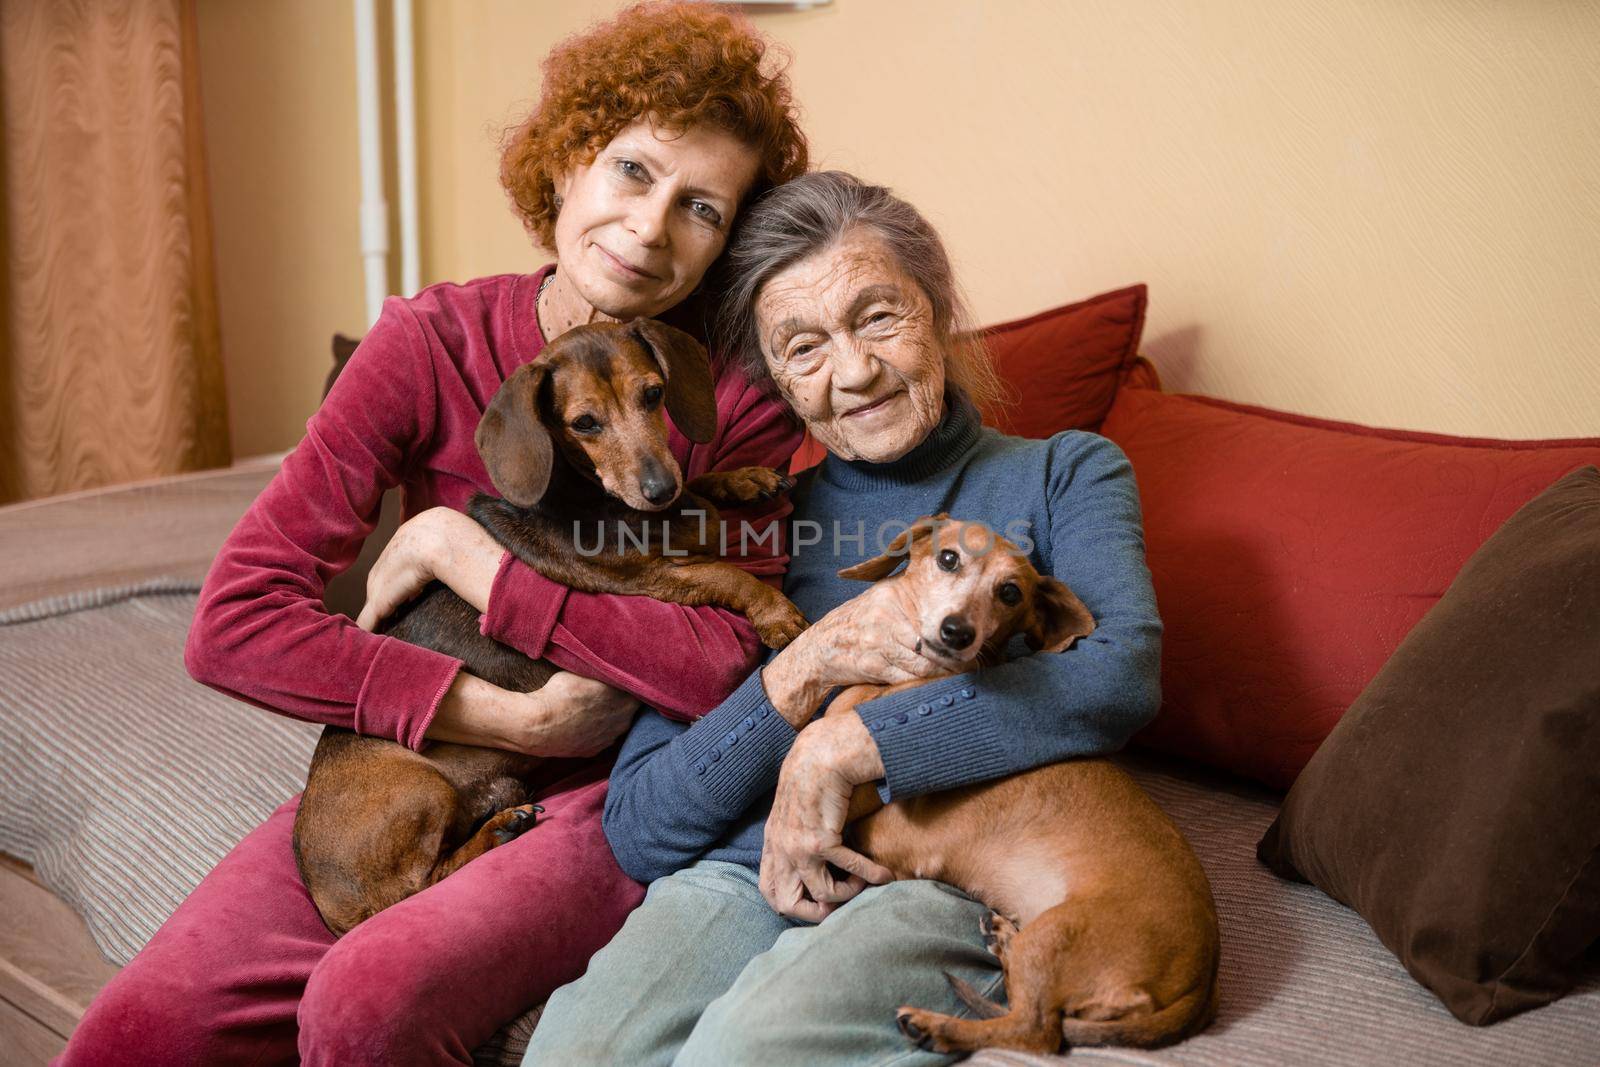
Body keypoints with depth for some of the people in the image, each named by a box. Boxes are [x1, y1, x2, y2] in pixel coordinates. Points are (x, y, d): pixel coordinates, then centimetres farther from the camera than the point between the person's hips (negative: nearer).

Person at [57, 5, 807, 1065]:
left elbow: (726, 667, -20)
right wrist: (506, 716, -17)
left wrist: (460, 549, -19)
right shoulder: (433, 343, -7)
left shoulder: (736, 396, -8)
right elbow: (236, 622, -11)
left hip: (611, 803, -2)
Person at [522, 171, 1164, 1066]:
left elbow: (1123, 674, -9)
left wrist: (841, 747, -12)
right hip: (738, 874, 2)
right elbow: (639, 833, 10)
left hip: (951, 882, -2)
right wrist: (806, 672, -6)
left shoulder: (1064, 475, 14)